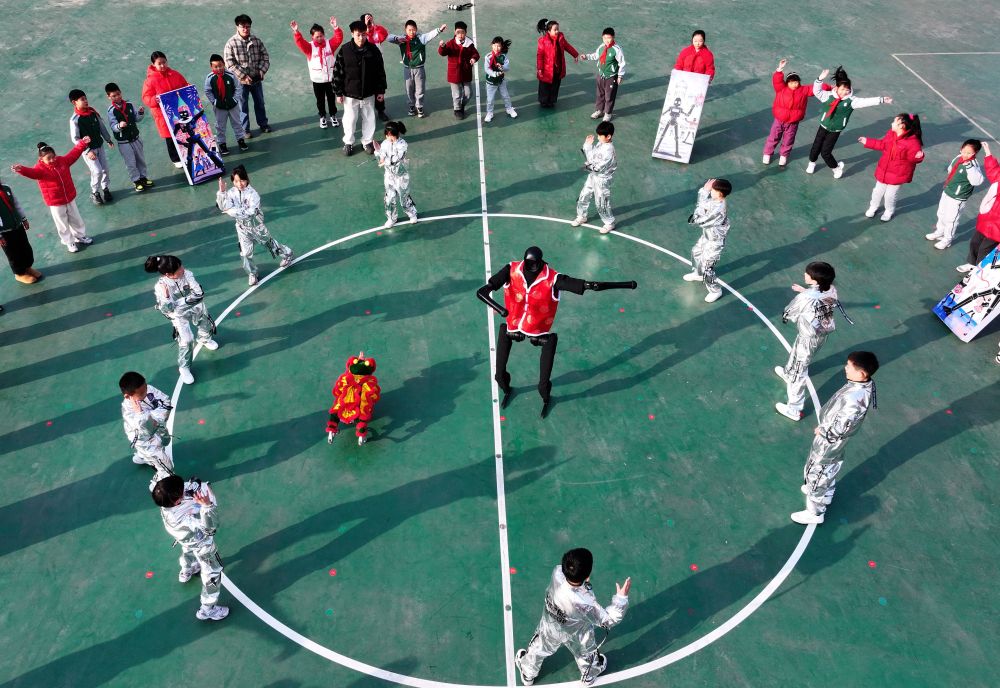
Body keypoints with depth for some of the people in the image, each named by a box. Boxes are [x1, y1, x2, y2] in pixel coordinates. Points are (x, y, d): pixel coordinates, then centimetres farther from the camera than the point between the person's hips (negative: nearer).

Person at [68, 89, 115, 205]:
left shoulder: (92, 112, -3)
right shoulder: (74, 119, -20)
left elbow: (102, 126, 11)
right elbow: (75, 139, -18)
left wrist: (108, 140, 16)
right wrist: (88, 151, -22)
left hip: (99, 146, 6)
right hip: (87, 149, -5)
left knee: (104, 169, 10)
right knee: (97, 171, -10)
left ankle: (106, 189, 31)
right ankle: (94, 193, 10)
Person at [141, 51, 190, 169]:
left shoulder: (175, 74, 1)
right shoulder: (150, 80, -11)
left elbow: (186, 87, 13)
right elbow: (146, 98, -10)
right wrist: (155, 100, -30)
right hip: (164, 115, -3)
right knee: (170, 138, 7)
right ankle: (176, 159, 24)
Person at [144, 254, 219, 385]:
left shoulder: (187, 274, -27)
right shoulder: (161, 286, -31)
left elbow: (199, 294, -27)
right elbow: (167, 310, -29)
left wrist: (181, 301, -30)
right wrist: (166, 297, -45)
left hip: (196, 307, 4)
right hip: (179, 315, -4)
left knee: (206, 325, 27)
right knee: (186, 341, -13)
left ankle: (204, 340, 66)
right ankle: (184, 367, 12)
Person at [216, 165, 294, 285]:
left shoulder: (252, 193, -26)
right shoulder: (231, 193, -11)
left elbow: (249, 212, -33)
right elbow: (223, 207, -18)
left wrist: (232, 211, -34)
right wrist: (221, 192, -31)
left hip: (255, 225, -4)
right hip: (242, 227, 4)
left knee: (269, 243, 16)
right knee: (245, 253, 8)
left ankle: (288, 255, 43)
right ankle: (252, 273, 29)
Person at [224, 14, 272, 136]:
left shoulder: (257, 41, -3)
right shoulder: (231, 43, -13)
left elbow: (265, 57, 3)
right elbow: (230, 64, -15)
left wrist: (262, 71, -13)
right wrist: (243, 76, -20)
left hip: (256, 79, 3)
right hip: (241, 80, -3)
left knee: (260, 102, 19)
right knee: (243, 106, 9)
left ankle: (263, 124, 38)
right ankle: (245, 129, 23)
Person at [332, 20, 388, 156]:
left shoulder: (373, 50, -8)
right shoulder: (344, 50, -12)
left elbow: (380, 71, 1)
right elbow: (337, 71, -6)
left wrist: (381, 90, 3)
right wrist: (338, 92, -6)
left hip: (368, 93, 1)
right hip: (350, 93, -1)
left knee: (369, 118, 13)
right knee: (350, 119, 11)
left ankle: (367, 141, 33)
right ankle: (348, 143, 30)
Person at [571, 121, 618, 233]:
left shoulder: (609, 150, -28)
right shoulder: (600, 144, -2)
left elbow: (599, 167, -27)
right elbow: (591, 157, 7)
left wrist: (588, 167, -15)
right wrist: (587, 145, -4)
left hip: (602, 180, -8)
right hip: (593, 176, 8)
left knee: (601, 203, 4)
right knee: (583, 196, 18)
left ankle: (609, 223, 26)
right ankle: (581, 217, 40)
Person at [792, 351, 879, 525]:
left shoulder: (854, 399, -41)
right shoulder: (866, 384, -12)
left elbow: (838, 429, -30)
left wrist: (822, 431, -12)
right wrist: (825, 427, 8)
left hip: (829, 441, -8)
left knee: (816, 475, 12)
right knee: (828, 470, 32)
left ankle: (814, 513, 32)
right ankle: (826, 494, 57)